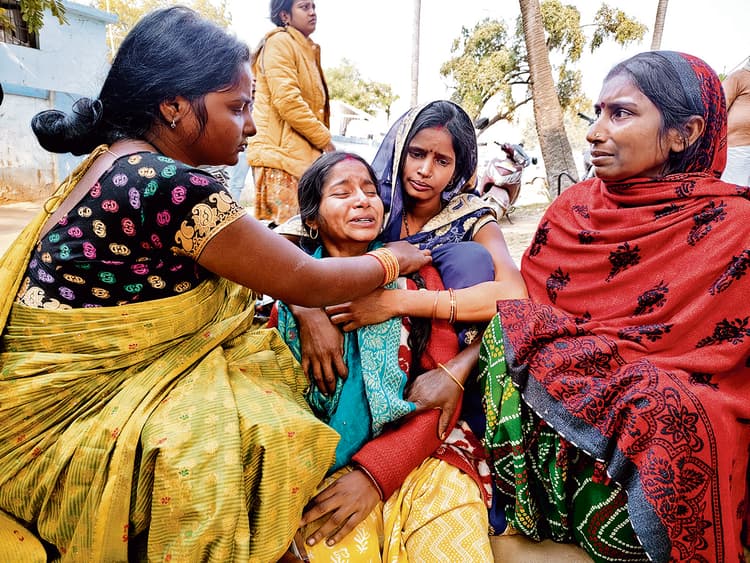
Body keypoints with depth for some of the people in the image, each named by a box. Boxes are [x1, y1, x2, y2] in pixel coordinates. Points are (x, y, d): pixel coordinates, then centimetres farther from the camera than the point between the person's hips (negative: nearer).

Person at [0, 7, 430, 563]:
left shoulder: (118, 161, 4)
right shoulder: (172, 186, -26)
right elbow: (306, 282, -16)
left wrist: (312, 312, -3)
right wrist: (391, 260, 0)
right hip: (67, 427, -9)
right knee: (276, 438, -13)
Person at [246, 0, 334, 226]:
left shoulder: (308, 50, 25)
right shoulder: (279, 42, -3)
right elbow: (287, 100, -15)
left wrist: (322, 138, 13)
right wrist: (325, 139, -10)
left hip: (301, 154, 9)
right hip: (281, 152, -9)